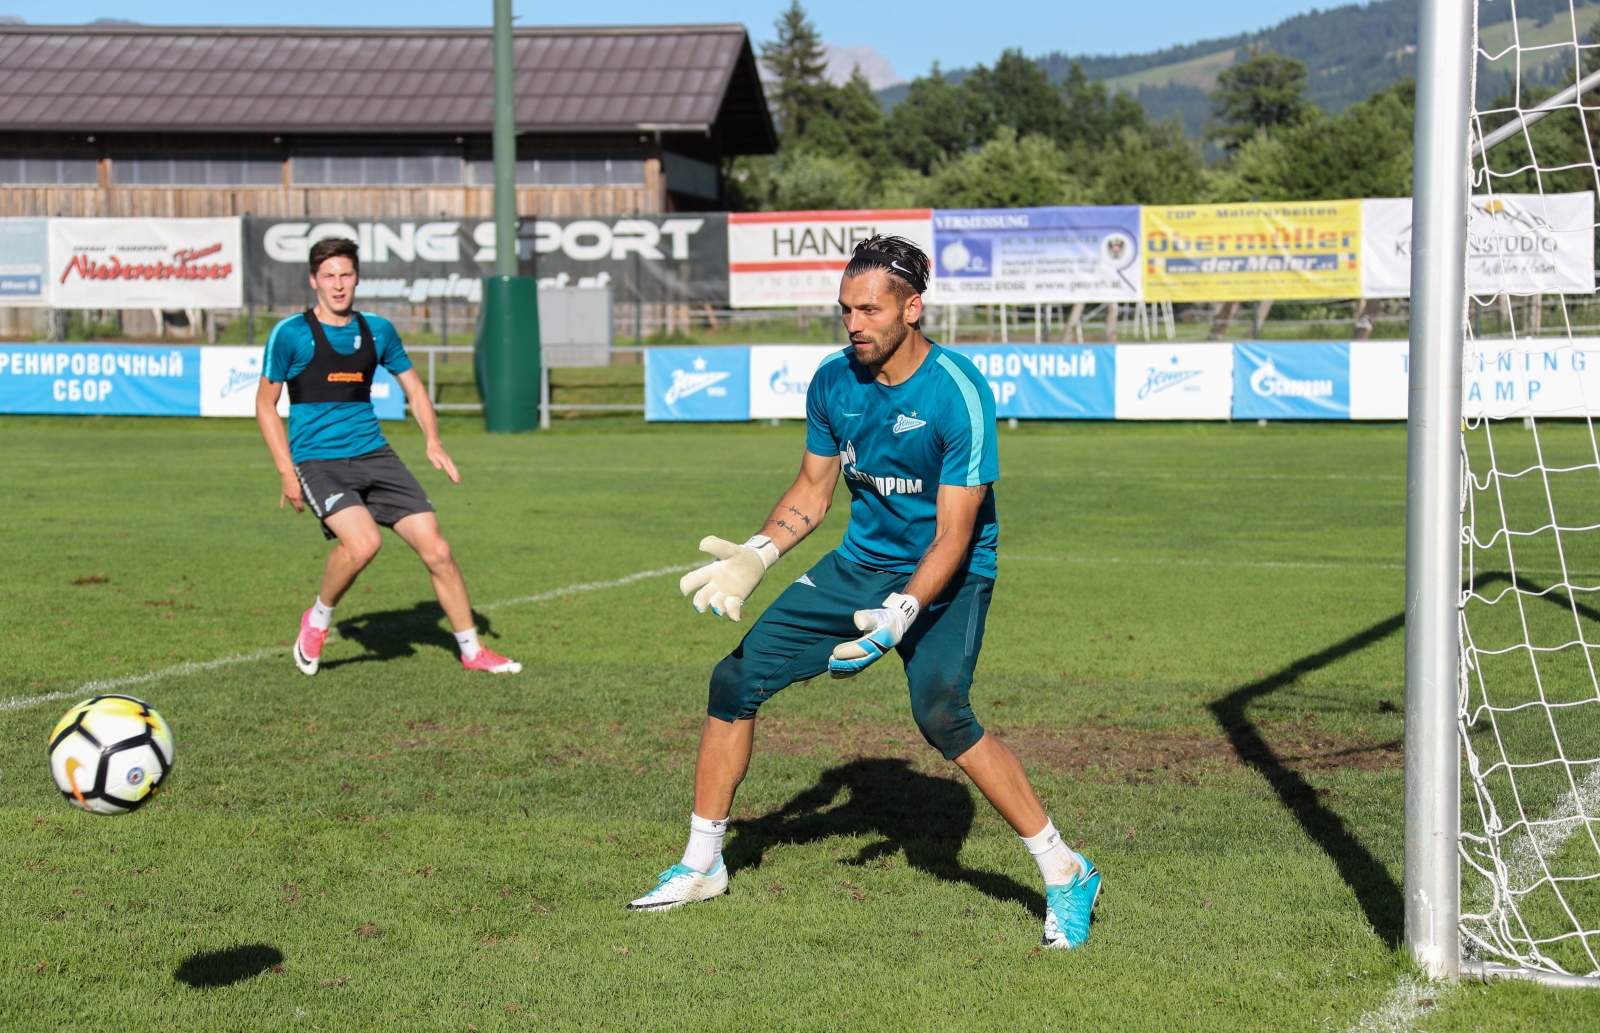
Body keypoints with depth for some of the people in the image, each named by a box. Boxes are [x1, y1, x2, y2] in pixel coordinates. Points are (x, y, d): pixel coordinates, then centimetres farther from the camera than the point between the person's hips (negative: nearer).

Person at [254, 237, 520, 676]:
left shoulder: (377, 330, 9)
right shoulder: (290, 334, -3)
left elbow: (414, 388, 19)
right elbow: (265, 402, 2)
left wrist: (433, 442, 3)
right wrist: (287, 471, -5)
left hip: (374, 455, 4)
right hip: (317, 460, -4)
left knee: (435, 548, -5)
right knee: (363, 542, -30)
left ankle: (471, 650, 11)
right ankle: (317, 620, -1)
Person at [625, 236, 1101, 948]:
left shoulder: (958, 394, -23)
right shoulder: (833, 382, -4)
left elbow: (952, 535, -23)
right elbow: (812, 493, 10)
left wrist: (898, 615, -35)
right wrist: (757, 554, -7)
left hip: (948, 576, -6)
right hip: (861, 562, 6)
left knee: (939, 712, -30)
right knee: (736, 679, 0)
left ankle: (1065, 874, -16)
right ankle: (702, 865, 17)